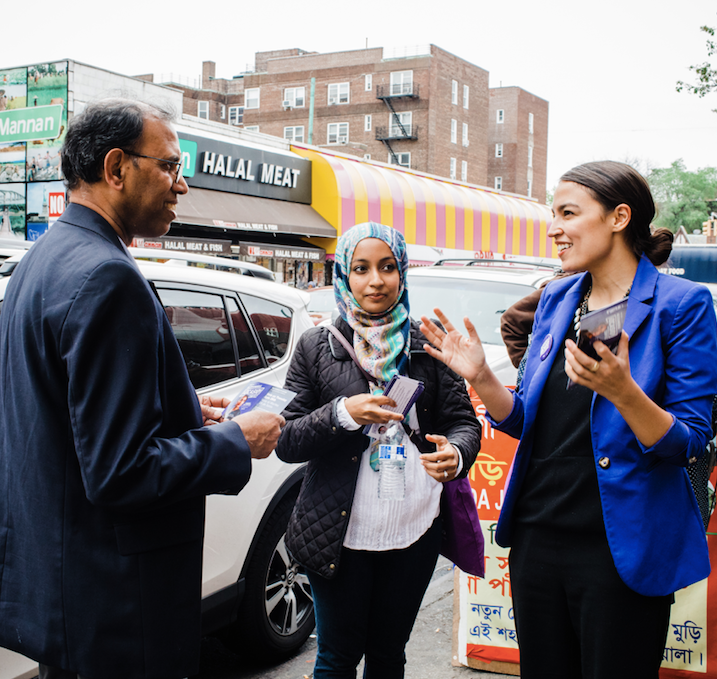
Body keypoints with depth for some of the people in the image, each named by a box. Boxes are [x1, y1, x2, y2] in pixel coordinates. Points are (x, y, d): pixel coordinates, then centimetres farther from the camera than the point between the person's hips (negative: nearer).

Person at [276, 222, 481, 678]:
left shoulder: (427, 346, 2)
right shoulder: (317, 348, -1)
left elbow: (464, 420, 2)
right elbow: (286, 442, -3)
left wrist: (455, 453, -20)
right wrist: (343, 414, -20)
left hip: (415, 532, 2)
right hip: (339, 534, -1)